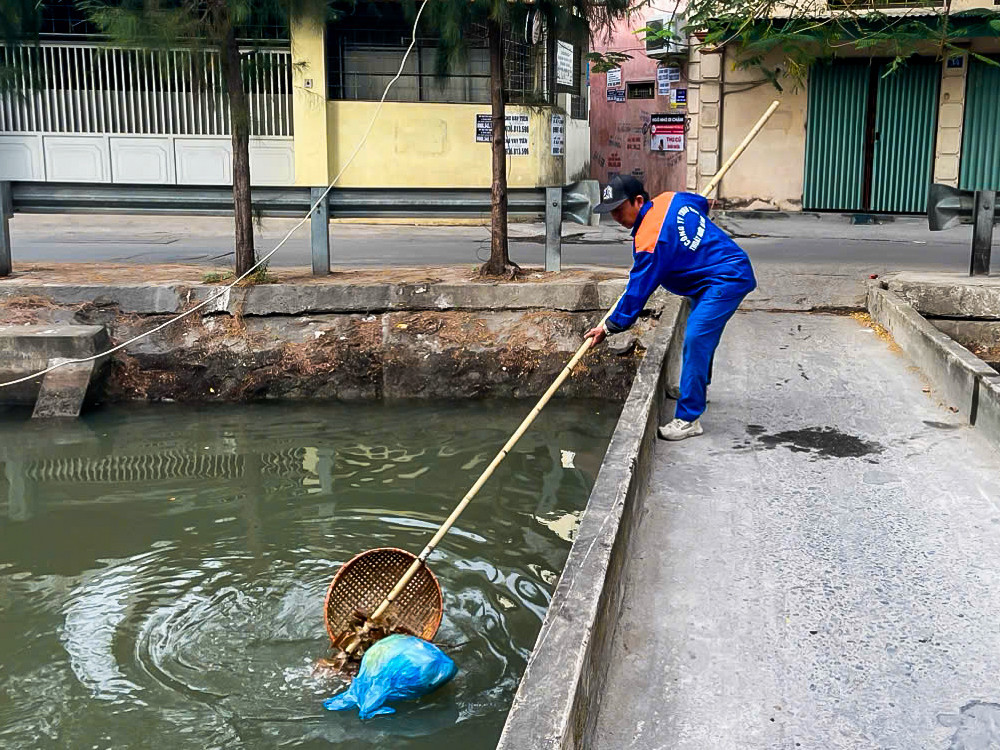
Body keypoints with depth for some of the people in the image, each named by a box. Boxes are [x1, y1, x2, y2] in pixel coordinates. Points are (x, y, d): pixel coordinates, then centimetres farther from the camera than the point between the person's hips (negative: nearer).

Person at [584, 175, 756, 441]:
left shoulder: (650, 241, -25)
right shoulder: (669, 199, 1)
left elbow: (638, 291, -20)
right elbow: (702, 203, 21)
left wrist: (609, 327, -10)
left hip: (726, 281, -12)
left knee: (696, 338, -20)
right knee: (702, 333, 27)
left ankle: (689, 418, -19)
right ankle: (697, 387, 49)